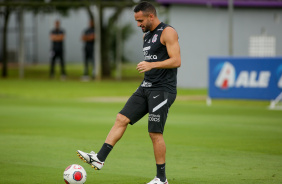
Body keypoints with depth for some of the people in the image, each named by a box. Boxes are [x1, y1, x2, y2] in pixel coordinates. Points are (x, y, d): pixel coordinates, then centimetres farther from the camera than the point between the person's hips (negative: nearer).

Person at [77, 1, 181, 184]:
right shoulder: (146, 36, 17)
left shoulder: (168, 32, -11)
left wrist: (151, 65, -26)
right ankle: (100, 158, -8)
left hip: (163, 90, -9)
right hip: (146, 87, 9)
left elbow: (176, 61, -19)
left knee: (155, 133, -7)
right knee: (121, 119, -3)